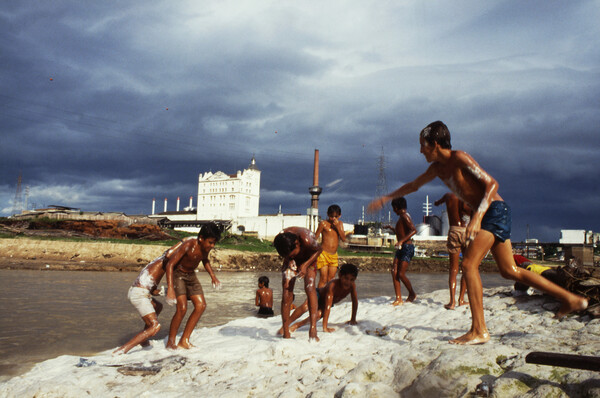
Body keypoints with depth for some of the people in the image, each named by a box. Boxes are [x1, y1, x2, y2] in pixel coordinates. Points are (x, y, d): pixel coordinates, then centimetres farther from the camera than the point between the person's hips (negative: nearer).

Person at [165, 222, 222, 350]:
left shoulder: (206, 247, -10)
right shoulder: (188, 245, -31)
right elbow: (170, 264, -31)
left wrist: (213, 276, 9)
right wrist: (170, 289, -39)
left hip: (191, 275, 7)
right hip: (177, 274, -7)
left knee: (201, 306, -2)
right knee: (182, 308, -19)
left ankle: (184, 340, 5)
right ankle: (170, 342, -1)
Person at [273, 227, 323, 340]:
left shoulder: (306, 239, -41)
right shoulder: (279, 241, -29)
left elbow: (319, 249, -19)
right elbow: (287, 257, -6)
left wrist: (306, 265, -27)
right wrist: (289, 260, -26)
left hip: (308, 259, -2)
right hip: (291, 262, 3)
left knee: (309, 287, -23)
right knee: (286, 290, -11)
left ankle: (313, 328, -24)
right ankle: (286, 333, -5)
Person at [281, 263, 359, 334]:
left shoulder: (352, 286, -24)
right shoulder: (333, 285, -38)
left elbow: (355, 302, -8)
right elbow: (327, 307, -42)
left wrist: (353, 320, -5)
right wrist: (325, 327, -45)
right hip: (318, 294, -4)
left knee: (319, 314, -29)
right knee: (305, 306, -36)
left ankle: (297, 325, -13)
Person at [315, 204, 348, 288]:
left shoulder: (340, 224, 9)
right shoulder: (323, 223, -4)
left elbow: (344, 239, 0)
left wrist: (337, 227, -10)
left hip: (334, 255, 5)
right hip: (323, 254, -5)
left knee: (331, 279, 8)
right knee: (323, 279, -7)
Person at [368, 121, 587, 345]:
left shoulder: (460, 158, -14)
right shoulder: (438, 168, 12)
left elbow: (492, 183, -20)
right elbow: (414, 185, 26)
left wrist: (477, 216, -31)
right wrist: (386, 198, 27)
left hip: (495, 210, -9)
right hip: (487, 215, 9)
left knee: (468, 265, -17)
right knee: (509, 271, 12)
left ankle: (479, 330, -14)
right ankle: (570, 299, 22)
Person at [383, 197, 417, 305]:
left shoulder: (404, 216, -10)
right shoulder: (401, 217, 19)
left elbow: (413, 230, -24)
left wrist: (402, 240, -30)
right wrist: (392, 228, 42)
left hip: (407, 247, -9)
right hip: (400, 248, 9)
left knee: (401, 274, -10)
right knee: (394, 272, -2)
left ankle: (412, 294, 12)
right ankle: (398, 299, -3)